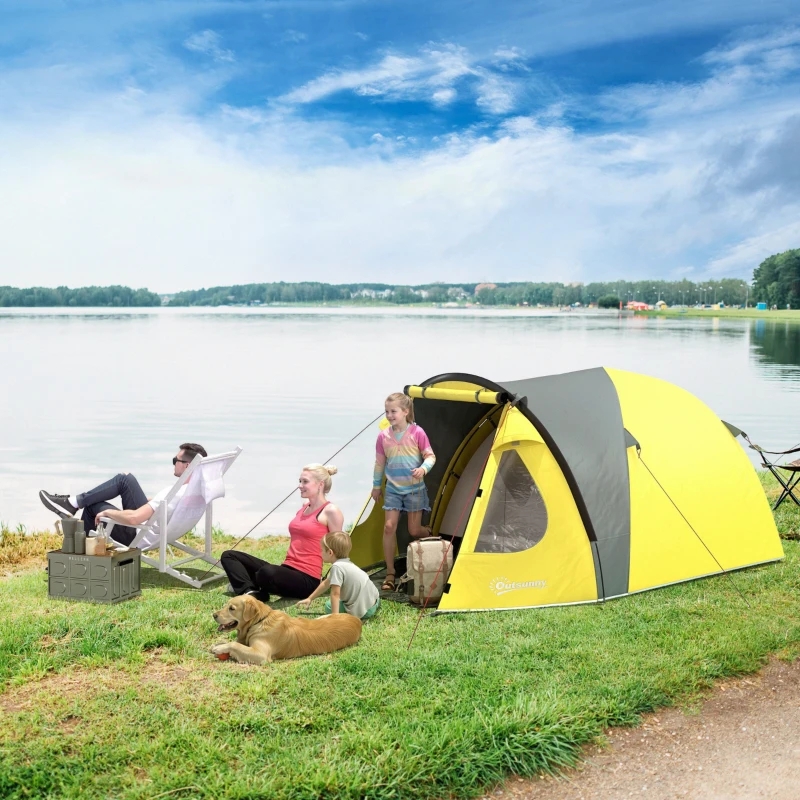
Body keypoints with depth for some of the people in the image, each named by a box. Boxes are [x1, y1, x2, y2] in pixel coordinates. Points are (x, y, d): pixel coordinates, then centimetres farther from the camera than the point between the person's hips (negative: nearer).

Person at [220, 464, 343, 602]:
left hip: (307, 580, -9)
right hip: (287, 569, 9)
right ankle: (250, 592, -21)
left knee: (267, 572, -42)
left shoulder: (330, 512, -9)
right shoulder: (305, 507, 16)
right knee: (229, 556, 3)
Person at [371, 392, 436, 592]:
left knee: (414, 530, 0)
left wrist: (423, 469, -26)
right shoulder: (383, 436, -3)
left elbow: (430, 456, -5)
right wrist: (376, 486, 14)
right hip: (393, 489, 2)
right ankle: (390, 574, -1)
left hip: (415, 489, -2)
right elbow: (379, 463, 8)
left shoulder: (417, 433, -11)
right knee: (389, 526, -8)